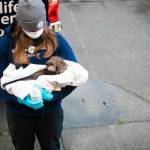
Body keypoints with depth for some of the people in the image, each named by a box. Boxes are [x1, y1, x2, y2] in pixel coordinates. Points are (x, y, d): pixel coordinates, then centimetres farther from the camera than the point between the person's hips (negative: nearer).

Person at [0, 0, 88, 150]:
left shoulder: (56, 40, -12)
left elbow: (77, 74, -17)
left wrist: (52, 94, -30)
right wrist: (20, 97, -32)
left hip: (51, 112, 0)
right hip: (18, 114, 0)